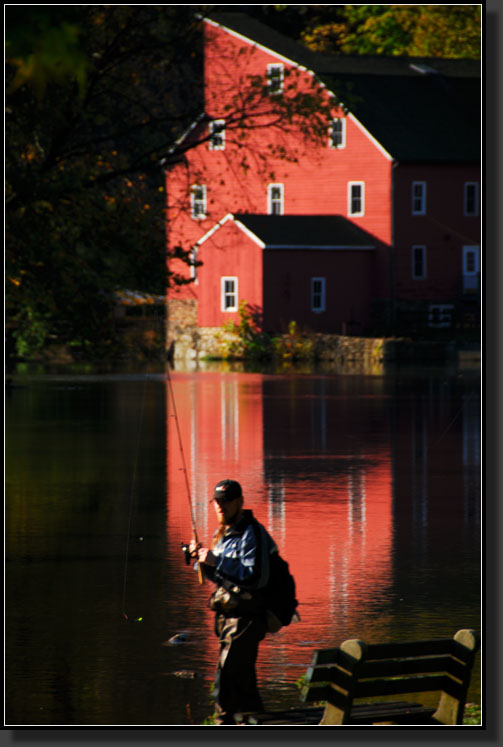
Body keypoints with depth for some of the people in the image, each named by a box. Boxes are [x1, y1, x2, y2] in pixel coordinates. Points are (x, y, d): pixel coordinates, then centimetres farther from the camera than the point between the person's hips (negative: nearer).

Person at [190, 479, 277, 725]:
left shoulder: (252, 533, -14)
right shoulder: (222, 534, 16)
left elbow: (256, 577, -24)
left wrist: (216, 561, -23)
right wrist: (203, 559, 3)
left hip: (246, 617, -10)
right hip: (228, 617, 10)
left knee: (226, 679, -15)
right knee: (242, 679, 15)